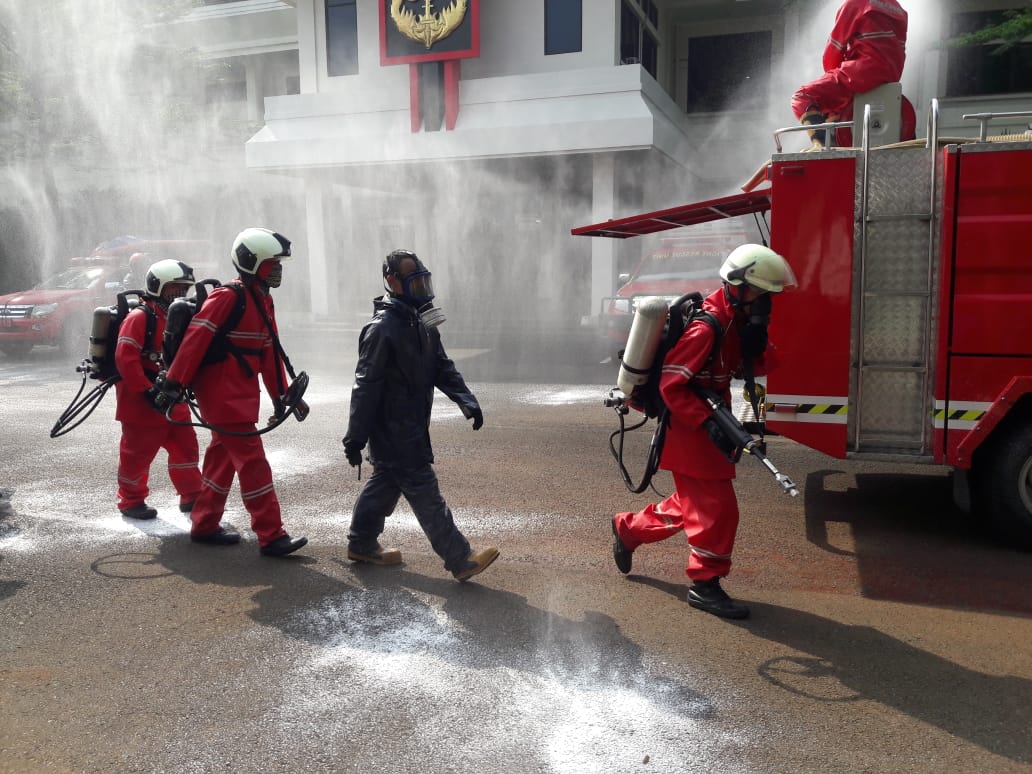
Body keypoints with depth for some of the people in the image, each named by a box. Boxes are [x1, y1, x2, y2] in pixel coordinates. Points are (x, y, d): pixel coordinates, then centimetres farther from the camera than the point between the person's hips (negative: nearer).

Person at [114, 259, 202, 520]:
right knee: (137, 452, 4)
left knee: (185, 445, 10)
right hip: (140, 402, -8)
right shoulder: (140, 317, -14)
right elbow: (125, 358, -21)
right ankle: (131, 501, 19)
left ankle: (191, 496, 21)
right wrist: (148, 391, -23)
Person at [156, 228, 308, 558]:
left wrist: (282, 394, 15)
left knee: (223, 459, 17)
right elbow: (195, 338, -19)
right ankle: (271, 536, -6)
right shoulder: (228, 297, -16)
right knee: (252, 462, -10)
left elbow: (270, 351, 16)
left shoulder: (263, 301, 13)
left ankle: (205, 525, 31)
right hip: (223, 396, -10)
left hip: (241, 396, 10)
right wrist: (174, 382, -21)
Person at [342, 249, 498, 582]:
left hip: (411, 426, 9)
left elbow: (442, 367, 11)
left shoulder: (422, 323, 9)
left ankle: (361, 544, 35)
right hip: (393, 430, -9)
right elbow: (366, 386, -20)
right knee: (425, 493, -6)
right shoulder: (382, 329, -20)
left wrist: (466, 401, -4)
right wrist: (355, 437, -18)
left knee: (386, 482, 19)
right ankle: (461, 560, -2)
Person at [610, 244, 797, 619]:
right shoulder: (706, 326, -23)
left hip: (705, 423, 10)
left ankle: (628, 529, 37)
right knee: (717, 507, -6)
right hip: (688, 427, -10)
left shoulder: (737, 320, 7)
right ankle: (705, 584, 7)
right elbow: (672, 385, -25)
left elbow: (754, 367, 6)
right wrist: (707, 423, -31)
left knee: (691, 503, 20)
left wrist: (756, 337, -12)